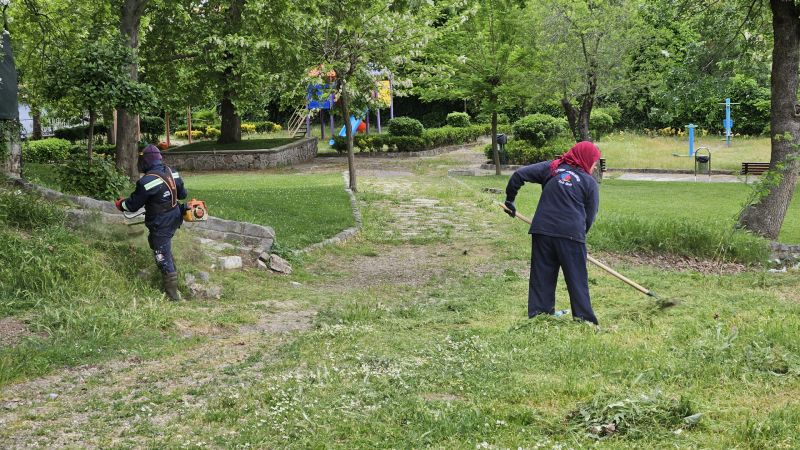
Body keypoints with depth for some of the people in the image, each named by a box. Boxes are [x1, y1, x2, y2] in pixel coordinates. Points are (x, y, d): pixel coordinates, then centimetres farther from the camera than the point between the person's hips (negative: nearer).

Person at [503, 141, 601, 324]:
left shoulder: (551, 167, 10)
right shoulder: (589, 182, 4)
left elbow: (519, 175, 4)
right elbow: (590, 217, 5)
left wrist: (510, 199, 15)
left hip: (542, 232, 3)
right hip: (571, 235, -3)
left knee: (541, 279, 10)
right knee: (577, 282, 5)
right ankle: (585, 322, 6)